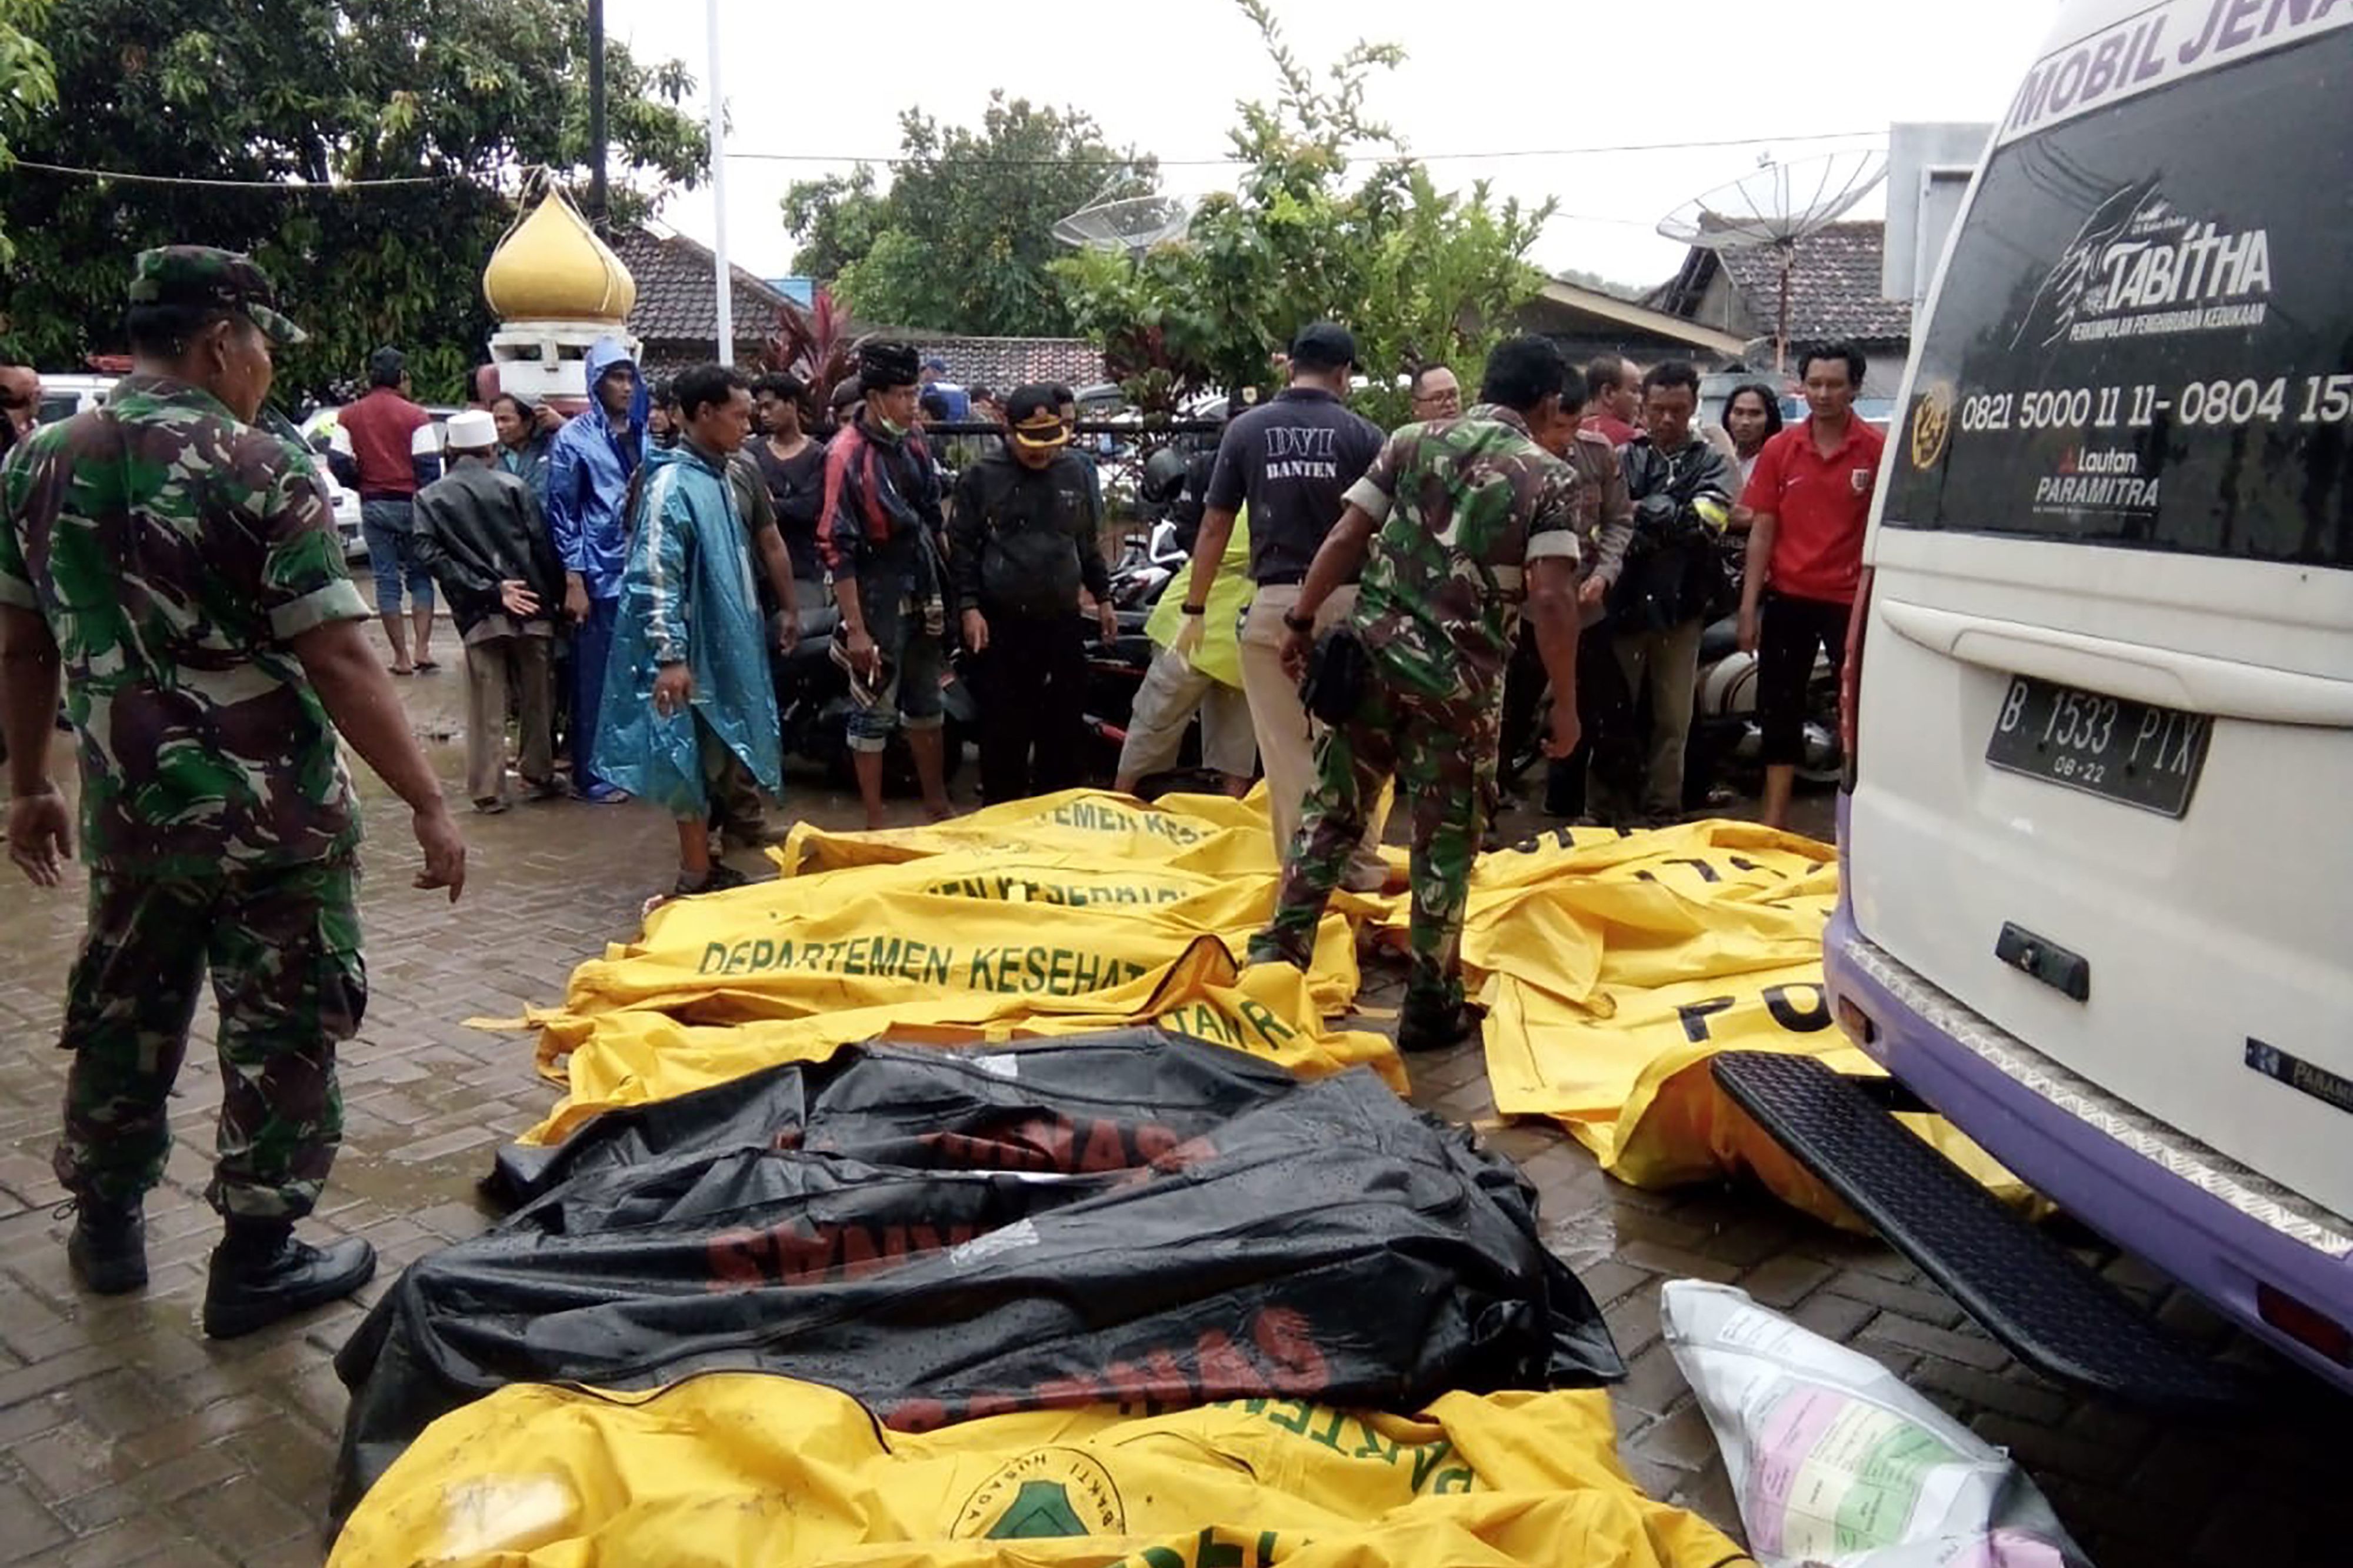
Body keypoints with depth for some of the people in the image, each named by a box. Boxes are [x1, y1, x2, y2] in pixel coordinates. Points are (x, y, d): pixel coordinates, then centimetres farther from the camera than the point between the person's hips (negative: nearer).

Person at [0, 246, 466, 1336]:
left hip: (127, 812, 6)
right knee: (280, 1033, 8)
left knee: (122, 1022, 21)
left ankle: (106, 1230, 38)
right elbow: (338, 660, -19)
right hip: (271, 816, -6)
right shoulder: (259, 469, -15)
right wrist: (428, 804, -15)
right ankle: (255, 1261, 17)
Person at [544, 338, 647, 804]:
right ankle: (590, 775, 10)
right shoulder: (574, 439, -3)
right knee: (595, 678, 1)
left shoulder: (645, 434, 13)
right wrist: (573, 581, -10)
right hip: (600, 576, -5)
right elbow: (562, 513, -4)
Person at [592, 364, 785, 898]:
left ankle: (703, 863, 26)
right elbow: (654, 577, -23)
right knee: (694, 762, -2)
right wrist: (670, 656, -27)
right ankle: (697, 878, 6)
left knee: (717, 759, 15)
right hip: (692, 653, -9)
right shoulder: (673, 484, -16)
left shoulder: (717, 477, 12)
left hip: (724, 648, 9)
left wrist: (747, 640, 22)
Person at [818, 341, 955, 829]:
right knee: (876, 710, 3)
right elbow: (837, 547, -18)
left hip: (921, 593, 7)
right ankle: (875, 822, 13)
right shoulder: (848, 453, -15)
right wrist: (855, 628, -21)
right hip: (876, 596, -7)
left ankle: (938, 806, 32)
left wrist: (942, 590, 15)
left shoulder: (912, 443, 6)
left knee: (927, 701, 18)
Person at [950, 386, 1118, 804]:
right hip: (1002, 627, -3)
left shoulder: (1073, 472, 10)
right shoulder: (982, 478, -1)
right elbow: (962, 546, 0)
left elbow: (1089, 542, 19)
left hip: (1063, 620, 4)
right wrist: (969, 608, -8)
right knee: (1004, 728, 1)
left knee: (1065, 724, 8)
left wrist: (1102, 598, 18)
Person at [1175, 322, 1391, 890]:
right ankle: (1361, 868, 22)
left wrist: (1194, 611, 11)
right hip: (1348, 603, 0)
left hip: (1276, 604, 0)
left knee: (1287, 750, 6)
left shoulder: (1247, 429, 2)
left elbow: (1214, 528, 3)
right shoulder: (1364, 436, -1)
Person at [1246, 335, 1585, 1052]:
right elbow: (1551, 598, -12)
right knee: (1447, 838, 9)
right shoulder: (1550, 476, -2)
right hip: (1460, 677, -3)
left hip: (1372, 649, 3)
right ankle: (1431, 1004, 17)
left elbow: (1345, 539, 3)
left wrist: (1300, 621, 11)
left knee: (1332, 809, 13)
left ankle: (1277, 955, 15)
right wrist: (1565, 703, -6)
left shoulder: (1413, 442, 8)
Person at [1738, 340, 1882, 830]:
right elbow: (1762, 531, 4)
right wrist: (1749, 607, 0)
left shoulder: (1878, 450, -5)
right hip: (1788, 598, 3)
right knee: (1779, 710, 10)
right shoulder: (1779, 449, 3)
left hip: (1851, 600, -3)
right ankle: (1774, 822, 20)